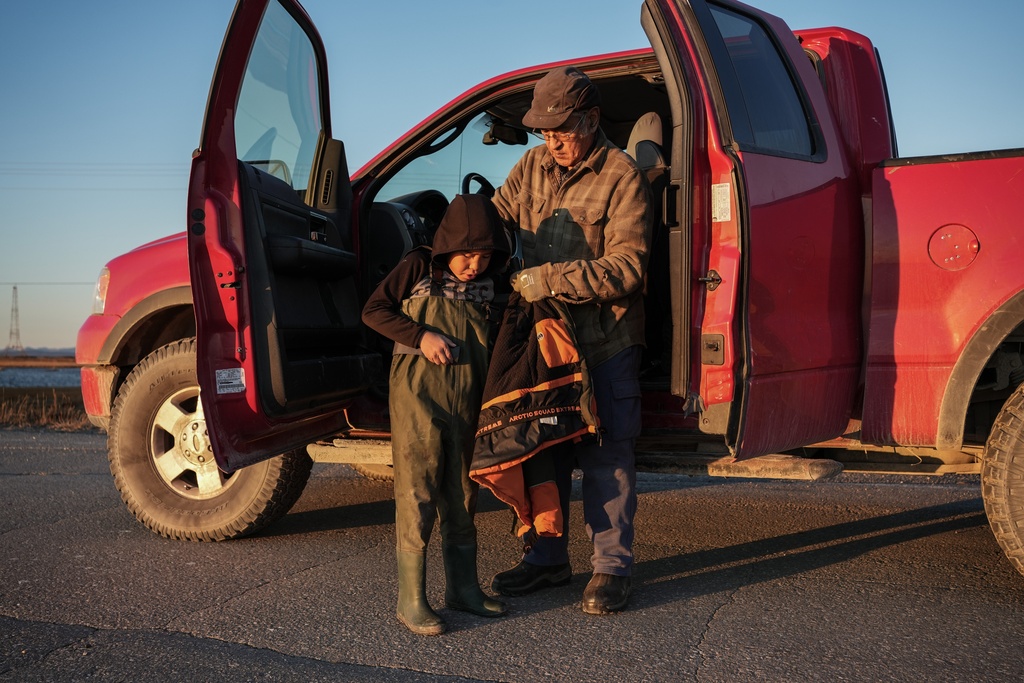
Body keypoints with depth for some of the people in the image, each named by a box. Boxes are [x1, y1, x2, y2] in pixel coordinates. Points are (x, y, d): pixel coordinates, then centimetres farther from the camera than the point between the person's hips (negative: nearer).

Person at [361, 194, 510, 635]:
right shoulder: (419, 268, -3)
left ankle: (463, 588, 24)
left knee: (462, 498, 13)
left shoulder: (486, 286, 10)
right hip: (418, 395, -5)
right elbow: (373, 310, -3)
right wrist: (420, 336, -15)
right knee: (417, 496, -3)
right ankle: (411, 601, 3)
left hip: (466, 402, 6)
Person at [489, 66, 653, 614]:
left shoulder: (622, 178, -10)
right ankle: (547, 558, 23)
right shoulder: (533, 166, 8)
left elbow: (625, 268, -17)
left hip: (605, 342, -5)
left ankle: (611, 566, 9)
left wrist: (551, 279, -24)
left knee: (606, 454, -1)